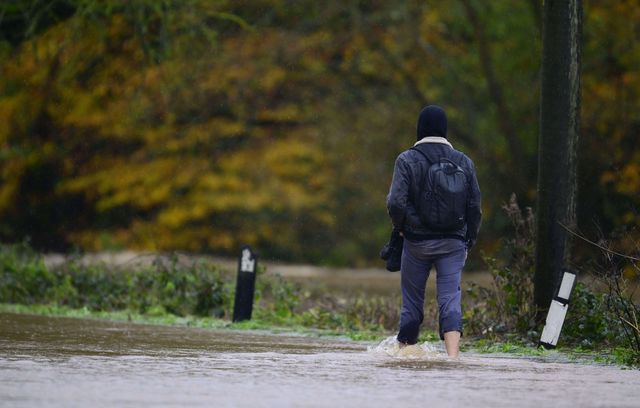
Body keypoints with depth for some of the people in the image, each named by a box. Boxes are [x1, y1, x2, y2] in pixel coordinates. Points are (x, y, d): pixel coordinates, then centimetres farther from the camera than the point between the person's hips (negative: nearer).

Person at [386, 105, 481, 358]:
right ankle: (453, 354, -22)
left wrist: (400, 227, 5)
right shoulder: (463, 162, 4)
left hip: (417, 240, -2)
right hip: (453, 242, 2)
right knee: (450, 297, -5)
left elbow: (396, 202, -13)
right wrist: (470, 240, 14)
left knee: (412, 299, 10)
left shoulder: (407, 160, -6)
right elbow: (475, 206, 5)